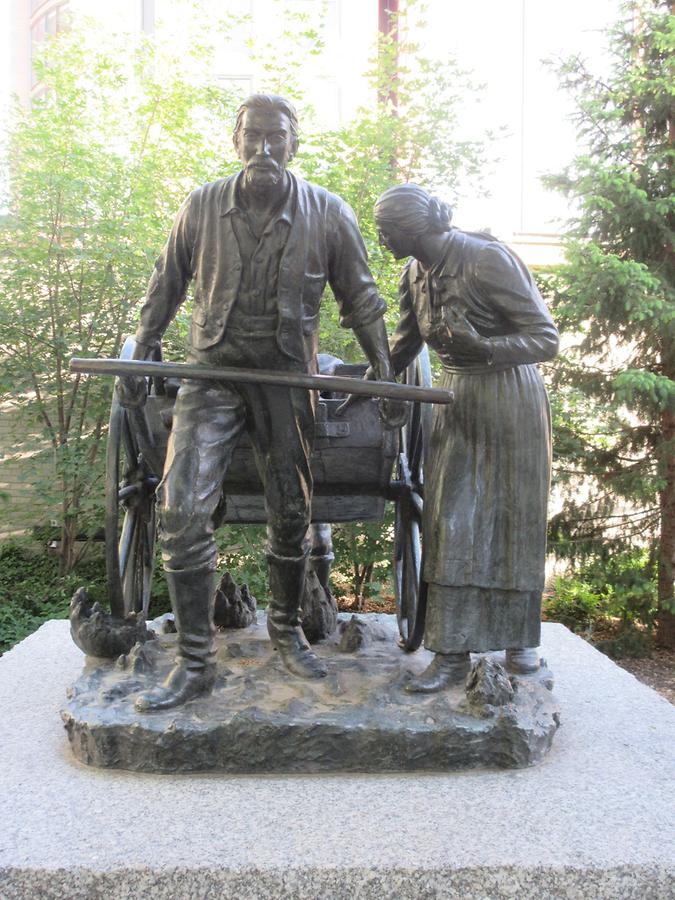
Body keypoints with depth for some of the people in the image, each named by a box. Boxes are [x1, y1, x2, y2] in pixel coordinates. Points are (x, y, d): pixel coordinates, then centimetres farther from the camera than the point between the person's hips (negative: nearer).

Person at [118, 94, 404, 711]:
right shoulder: (203, 206, 0)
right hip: (212, 373, 0)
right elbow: (167, 285, 12)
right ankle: (195, 663, 1)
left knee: (291, 514, 8)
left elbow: (361, 300, 6)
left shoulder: (328, 214, -2)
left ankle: (287, 629, 33)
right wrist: (142, 357, 11)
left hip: (286, 379, 0)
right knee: (183, 510, -11)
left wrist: (386, 377, 3)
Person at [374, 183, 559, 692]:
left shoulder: (488, 260, -18)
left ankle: (520, 637, 21)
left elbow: (547, 338, -20)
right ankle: (453, 652, 3)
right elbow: (403, 346, 16)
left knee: (514, 517, 4)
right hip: (458, 400, 5)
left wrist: (487, 349, -36)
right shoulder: (416, 274, 2)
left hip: (511, 400, -5)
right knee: (452, 520, -2)